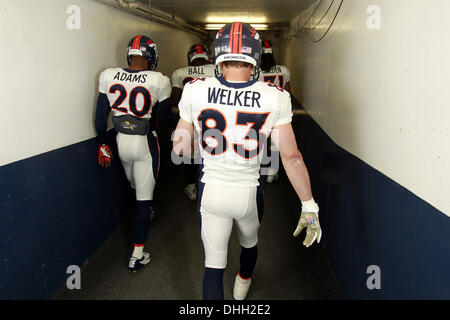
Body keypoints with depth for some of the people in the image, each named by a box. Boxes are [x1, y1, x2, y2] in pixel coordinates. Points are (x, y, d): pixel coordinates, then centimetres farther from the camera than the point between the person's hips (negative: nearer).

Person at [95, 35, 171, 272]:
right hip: (145, 143, -4)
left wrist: (102, 144, 12)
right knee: (144, 197, 5)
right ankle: (137, 254, 10)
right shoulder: (158, 81, -16)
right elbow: (166, 117, -2)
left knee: (136, 187, 29)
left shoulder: (108, 76, -7)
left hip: (121, 141, 4)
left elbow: (101, 115, 0)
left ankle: (147, 213, 57)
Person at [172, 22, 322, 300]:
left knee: (214, 263, 14)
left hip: (211, 190, -1)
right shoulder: (274, 98, -14)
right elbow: (291, 157, -12)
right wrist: (309, 206, -4)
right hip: (249, 191, 1)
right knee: (249, 242, 32)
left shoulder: (195, 91, -13)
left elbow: (181, 148, -4)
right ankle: (243, 283, 63)